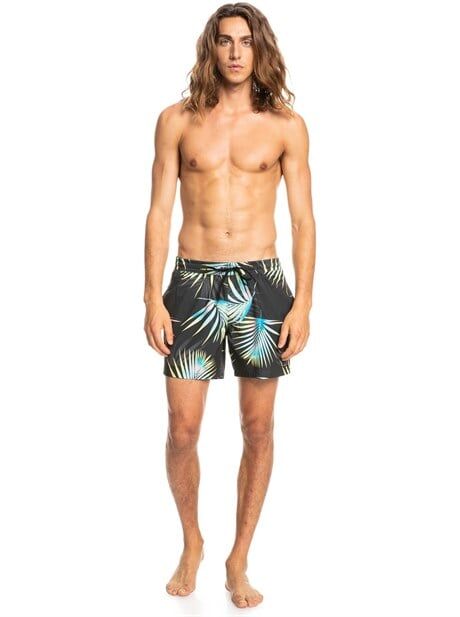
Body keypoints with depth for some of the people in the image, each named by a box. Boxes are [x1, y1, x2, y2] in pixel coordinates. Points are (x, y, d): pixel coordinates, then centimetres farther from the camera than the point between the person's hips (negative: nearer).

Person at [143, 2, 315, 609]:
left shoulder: (286, 125, 3)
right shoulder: (177, 120, 4)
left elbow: (303, 218, 3)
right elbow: (159, 211, 3)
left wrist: (303, 302, -4)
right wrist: (153, 298, -3)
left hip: (261, 284, 0)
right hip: (193, 283, 0)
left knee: (259, 429, 6)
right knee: (182, 430, 0)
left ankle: (239, 559, 23)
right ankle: (192, 542, 27)